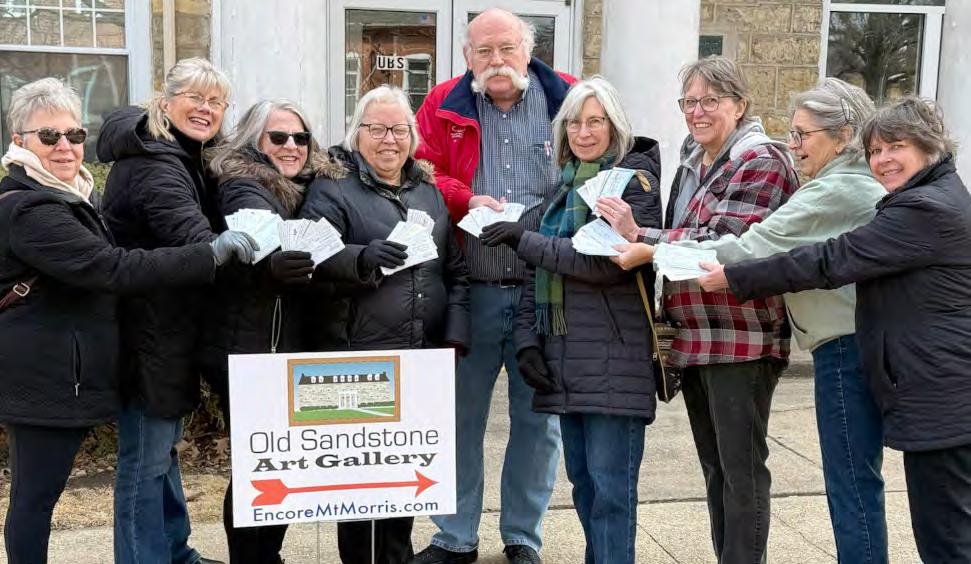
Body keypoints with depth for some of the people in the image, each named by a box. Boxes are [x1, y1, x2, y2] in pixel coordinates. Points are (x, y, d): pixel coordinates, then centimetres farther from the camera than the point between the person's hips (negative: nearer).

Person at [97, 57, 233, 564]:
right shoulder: (153, 164, -21)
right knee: (145, 458, 0)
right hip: (148, 331, -11)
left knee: (163, 443, 21)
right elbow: (199, 247, -35)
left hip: (169, 327, 11)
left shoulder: (185, 157, 13)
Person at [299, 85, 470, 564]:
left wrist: (455, 336, 5)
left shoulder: (428, 190, 15)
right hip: (355, 360, -5)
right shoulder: (332, 187, -2)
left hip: (422, 358, 5)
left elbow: (455, 270, 16)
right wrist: (363, 257, -34)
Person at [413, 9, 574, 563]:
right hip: (468, 292, 1)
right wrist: (466, 200, -17)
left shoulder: (569, 100, 1)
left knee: (538, 419, 10)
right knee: (460, 415, 10)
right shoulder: (444, 106, 4)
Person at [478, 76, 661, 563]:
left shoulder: (635, 179, -4)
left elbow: (605, 261, -18)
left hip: (614, 357, -7)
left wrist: (522, 240, -15)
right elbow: (538, 272, 16)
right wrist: (527, 337, 4)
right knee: (581, 477, 13)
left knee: (610, 482, -5)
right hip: (563, 357, 7)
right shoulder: (564, 185, 17)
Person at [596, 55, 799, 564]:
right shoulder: (693, 165, 16)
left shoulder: (759, 160, -10)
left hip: (740, 340, -9)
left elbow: (724, 244, -20)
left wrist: (638, 236, -22)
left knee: (741, 467, -1)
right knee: (714, 465, 16)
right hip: (695, 339, 9)